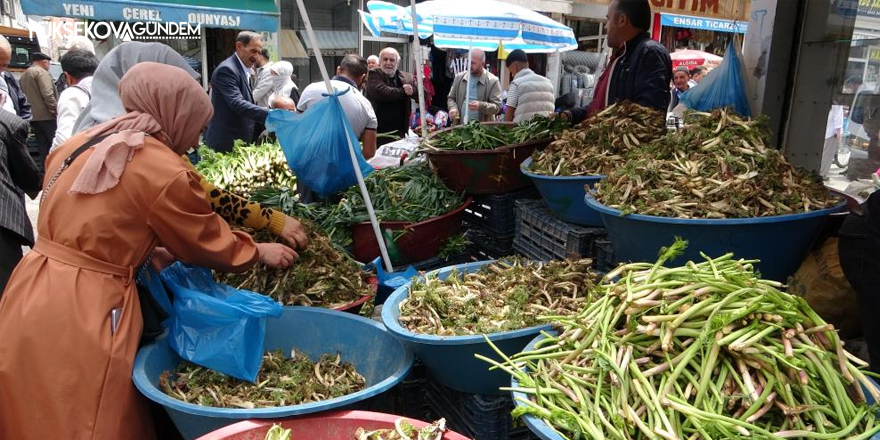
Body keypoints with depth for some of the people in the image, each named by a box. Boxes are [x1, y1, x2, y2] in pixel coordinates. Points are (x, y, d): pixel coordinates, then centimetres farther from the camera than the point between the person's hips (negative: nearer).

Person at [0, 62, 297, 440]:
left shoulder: (77, 144, 9)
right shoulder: (164, 171, -15)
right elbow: (212, 245, -2)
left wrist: (154, 252, 21)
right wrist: (261, 252, 14)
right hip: (81, 316, -8)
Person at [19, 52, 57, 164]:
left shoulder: (24, 75, 21)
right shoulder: (41, 72, -7)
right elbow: (48, 95, -16)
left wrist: (31, 111, 19)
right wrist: (55, 112, -14)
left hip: (34, 117, 8)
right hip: (46, 116, -8)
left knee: (44, 149, 8)